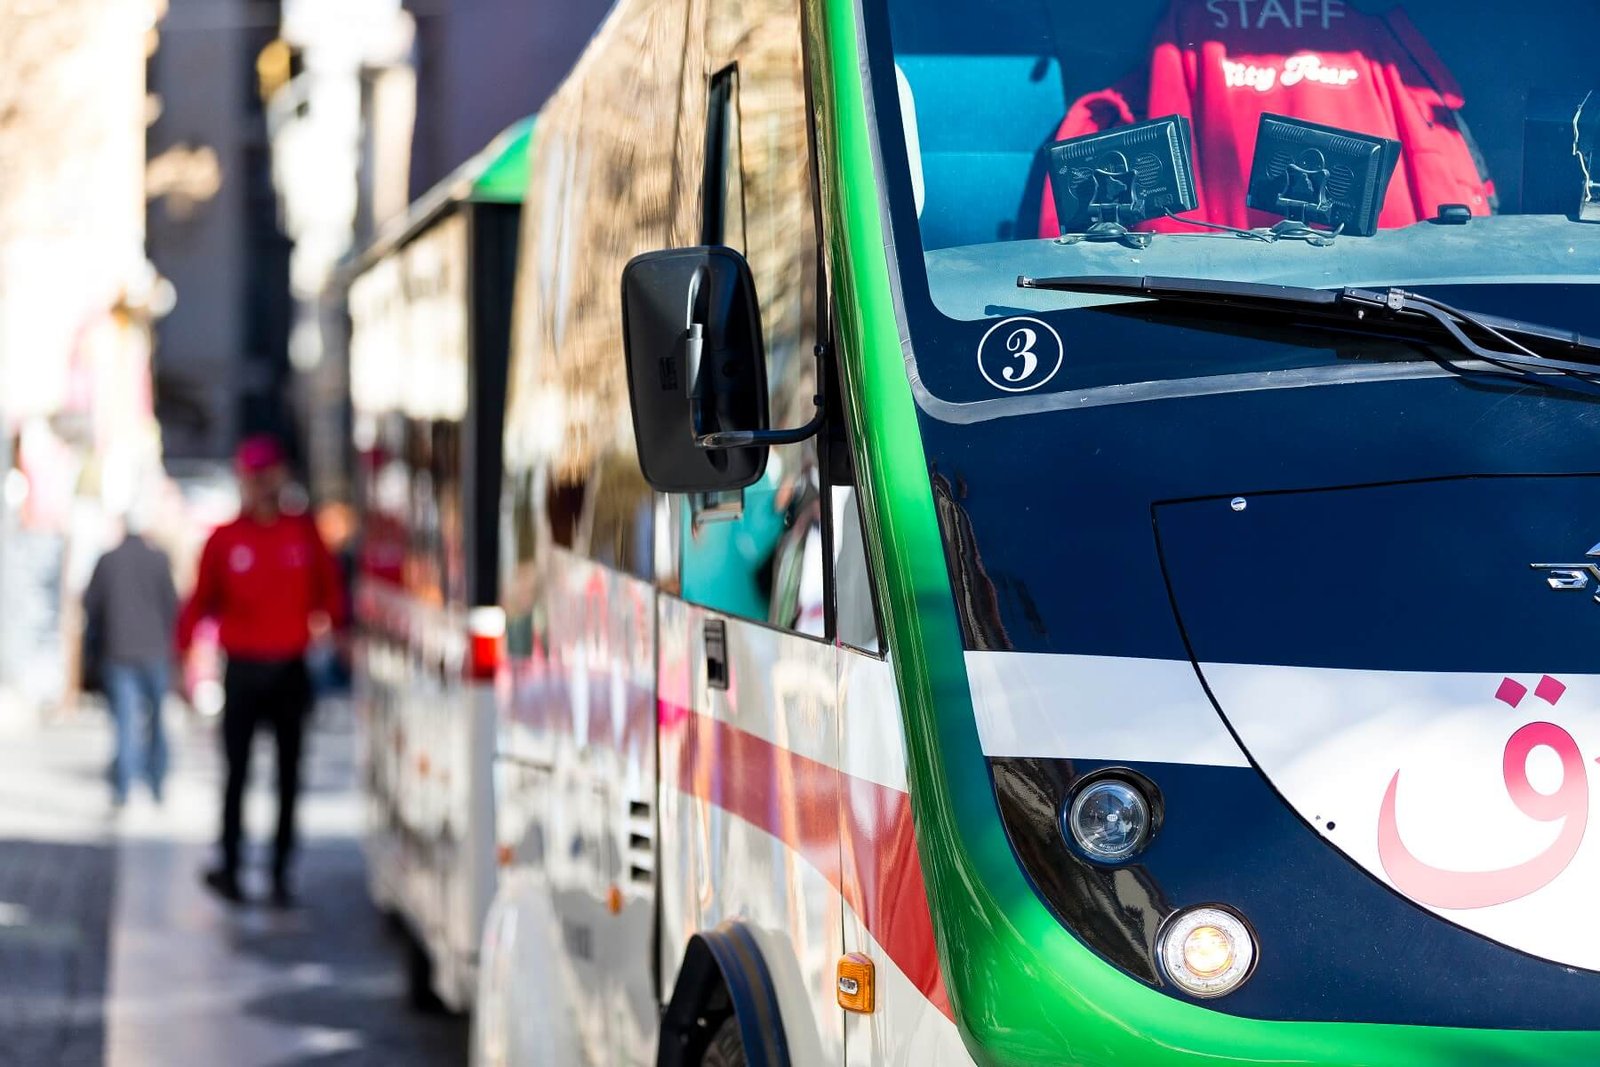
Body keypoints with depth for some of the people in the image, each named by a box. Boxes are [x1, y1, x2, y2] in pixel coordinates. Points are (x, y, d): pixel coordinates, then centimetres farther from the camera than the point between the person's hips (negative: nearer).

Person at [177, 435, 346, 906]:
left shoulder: (304, 532, 4)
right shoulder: (225, 539, 0)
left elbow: (329, 590, 9)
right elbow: (201, 600, 0)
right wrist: (181, 656, -6)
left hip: (290, 672, 2)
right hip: (243, 670, -2)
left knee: (288, 776, 4)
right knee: (237, 771, -2)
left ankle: (280, 875, 9)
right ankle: (229, 867, 5)